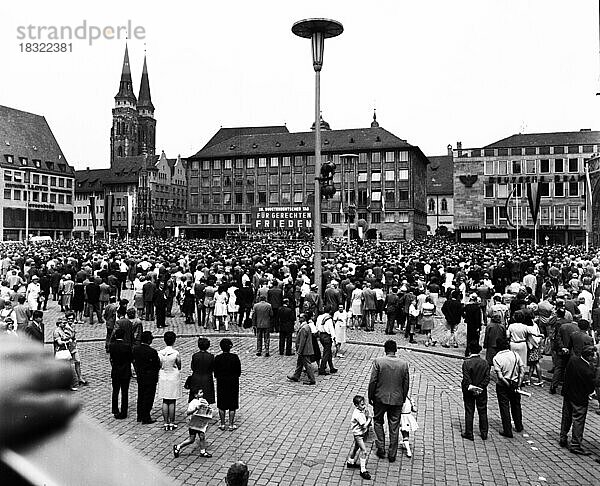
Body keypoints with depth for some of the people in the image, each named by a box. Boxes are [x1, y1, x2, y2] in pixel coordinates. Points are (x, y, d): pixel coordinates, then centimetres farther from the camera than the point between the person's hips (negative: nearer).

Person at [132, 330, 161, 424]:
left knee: (140, 396, 20)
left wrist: (138, 371, 16)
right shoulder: (152, 352, -25)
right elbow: (158, 365, -17)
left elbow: (134, 361, 5)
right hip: (150, 378, -7)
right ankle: (146, 418, 14)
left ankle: (140, 416, 32)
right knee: (148, 398, 6)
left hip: (140, 377, 7)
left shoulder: (135, 348, -5)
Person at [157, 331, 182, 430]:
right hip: (174, 378, -3)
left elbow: (159, 367, 1)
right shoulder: (176, 353, -15)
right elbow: (179, 367, -5)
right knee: (172, 402, 6)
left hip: (163, 378, 3)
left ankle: (165, 423, 15)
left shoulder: (160, 353, -7)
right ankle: (172, 423, 11)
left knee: (165, 401, 11)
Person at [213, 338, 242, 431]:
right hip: (233, 382, -1)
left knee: (221, 405, 13)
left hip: (221, 383, 1)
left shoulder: (217, 358, -10)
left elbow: (216, 373, -6)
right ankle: (231, 424, 13)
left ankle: (222, 424, 18)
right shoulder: (235, 357, -12)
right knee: (232, 405, 9)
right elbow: (239, 372, -6)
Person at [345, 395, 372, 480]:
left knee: (355, 447, 25)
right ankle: (363, 470, -4)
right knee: (364, 451, -10)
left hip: (363, 432, 10)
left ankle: (350, 462, 45)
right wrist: (369, 419, -16)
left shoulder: (363, 410, -3)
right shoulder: (358, 414, -30)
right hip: (358, 434, -10)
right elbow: (364, 425, -29)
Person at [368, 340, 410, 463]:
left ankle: (381, 449, 16)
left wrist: (370, 397, 3)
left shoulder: (378, 361, -12)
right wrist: (403, 399, 16)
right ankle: (392, 454, 19)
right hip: (397, 399, 2)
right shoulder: (404, 364, -4)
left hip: (380, 398, -2)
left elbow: (373, 381, -10)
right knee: (394, 427, 12)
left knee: (378, 422, 20)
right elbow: (406, 384, 3)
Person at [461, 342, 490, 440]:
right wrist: (481, 387, -8)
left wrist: (470, 388, -11)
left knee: (469, 412, 6)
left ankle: (469, 434, 12)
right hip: (482, 392, 3)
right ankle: (484, 433, 21)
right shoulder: (485, 362, -4)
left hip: (469, 392, -3)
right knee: (483, 412, 14)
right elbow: (487, 378, -6)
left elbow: (466, 379, -19)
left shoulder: (466, 362, -15)